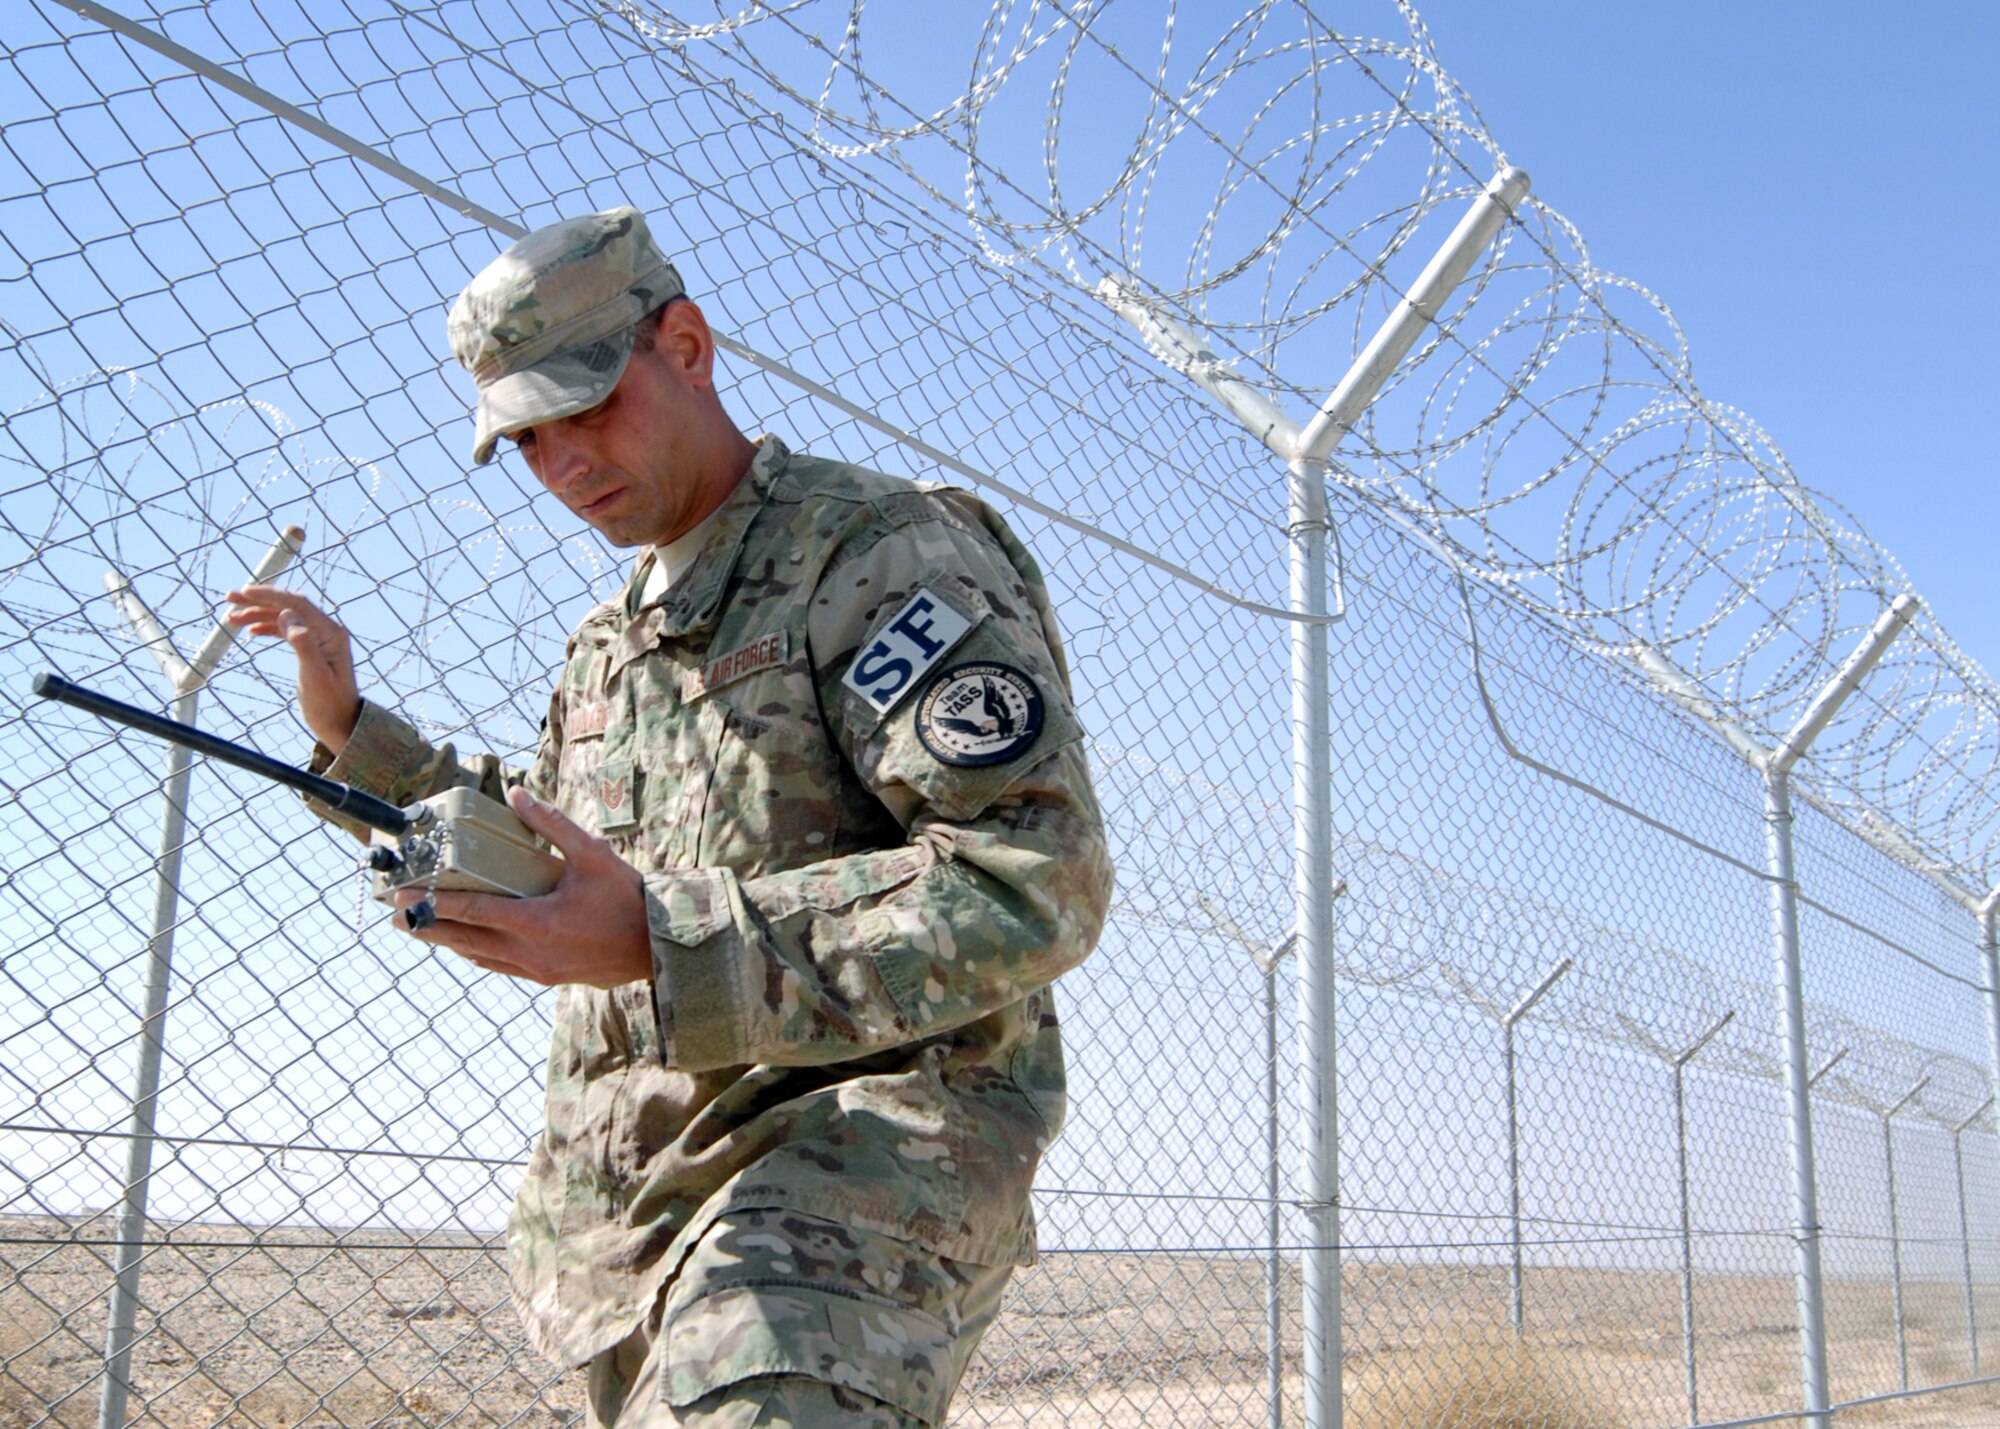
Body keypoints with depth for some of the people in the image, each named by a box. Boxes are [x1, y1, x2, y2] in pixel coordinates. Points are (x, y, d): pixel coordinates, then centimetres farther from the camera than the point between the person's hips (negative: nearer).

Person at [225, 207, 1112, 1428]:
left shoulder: (882, 550, -7)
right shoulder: (609, 646, 20)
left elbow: (1038, 882, -19)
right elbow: (545, 881, 32)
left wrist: (661, 942, -25)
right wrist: (354, 733, 21)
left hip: (871, 1131, -8)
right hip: (630, 1181, 9)